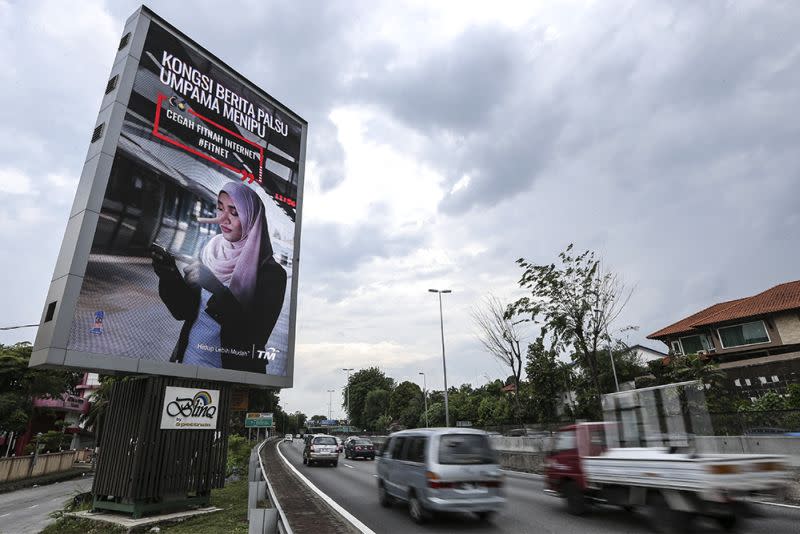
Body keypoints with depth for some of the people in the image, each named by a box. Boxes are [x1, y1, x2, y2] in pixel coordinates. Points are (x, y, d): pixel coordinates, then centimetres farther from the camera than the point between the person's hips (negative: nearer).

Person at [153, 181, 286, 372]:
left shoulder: (271, 272, -12)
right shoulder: (210, 253, 3)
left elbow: (257, 340, -18)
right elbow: (183, 312, 6)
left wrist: (220, 297, -27)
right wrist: (170, 278, -12)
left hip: (231, 369, -3)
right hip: (186, 359, 3)